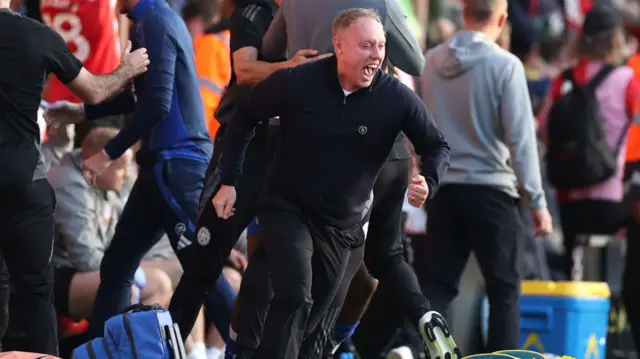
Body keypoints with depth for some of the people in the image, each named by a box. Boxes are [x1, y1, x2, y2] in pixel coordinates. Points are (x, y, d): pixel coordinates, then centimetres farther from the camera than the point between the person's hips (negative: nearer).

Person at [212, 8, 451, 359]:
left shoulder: (397, 98, -13)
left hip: (341, 224, 3)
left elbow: (436, 146, -1)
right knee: (295, 297, -24)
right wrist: (229, 181, -1)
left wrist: (428, 182, -22)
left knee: (310, 316, 10)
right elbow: (244, 117, 0)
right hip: (287, 209, -3)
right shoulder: (296, 82, -15)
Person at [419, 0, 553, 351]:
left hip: (442, 190, 4)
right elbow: (520, 138, -11)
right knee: (504, 288, 5)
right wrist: (537, 200, -7)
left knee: (438, 286, 7)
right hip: (490, 189, -4)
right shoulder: (505, 65, -10)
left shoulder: (430, 62, 4)